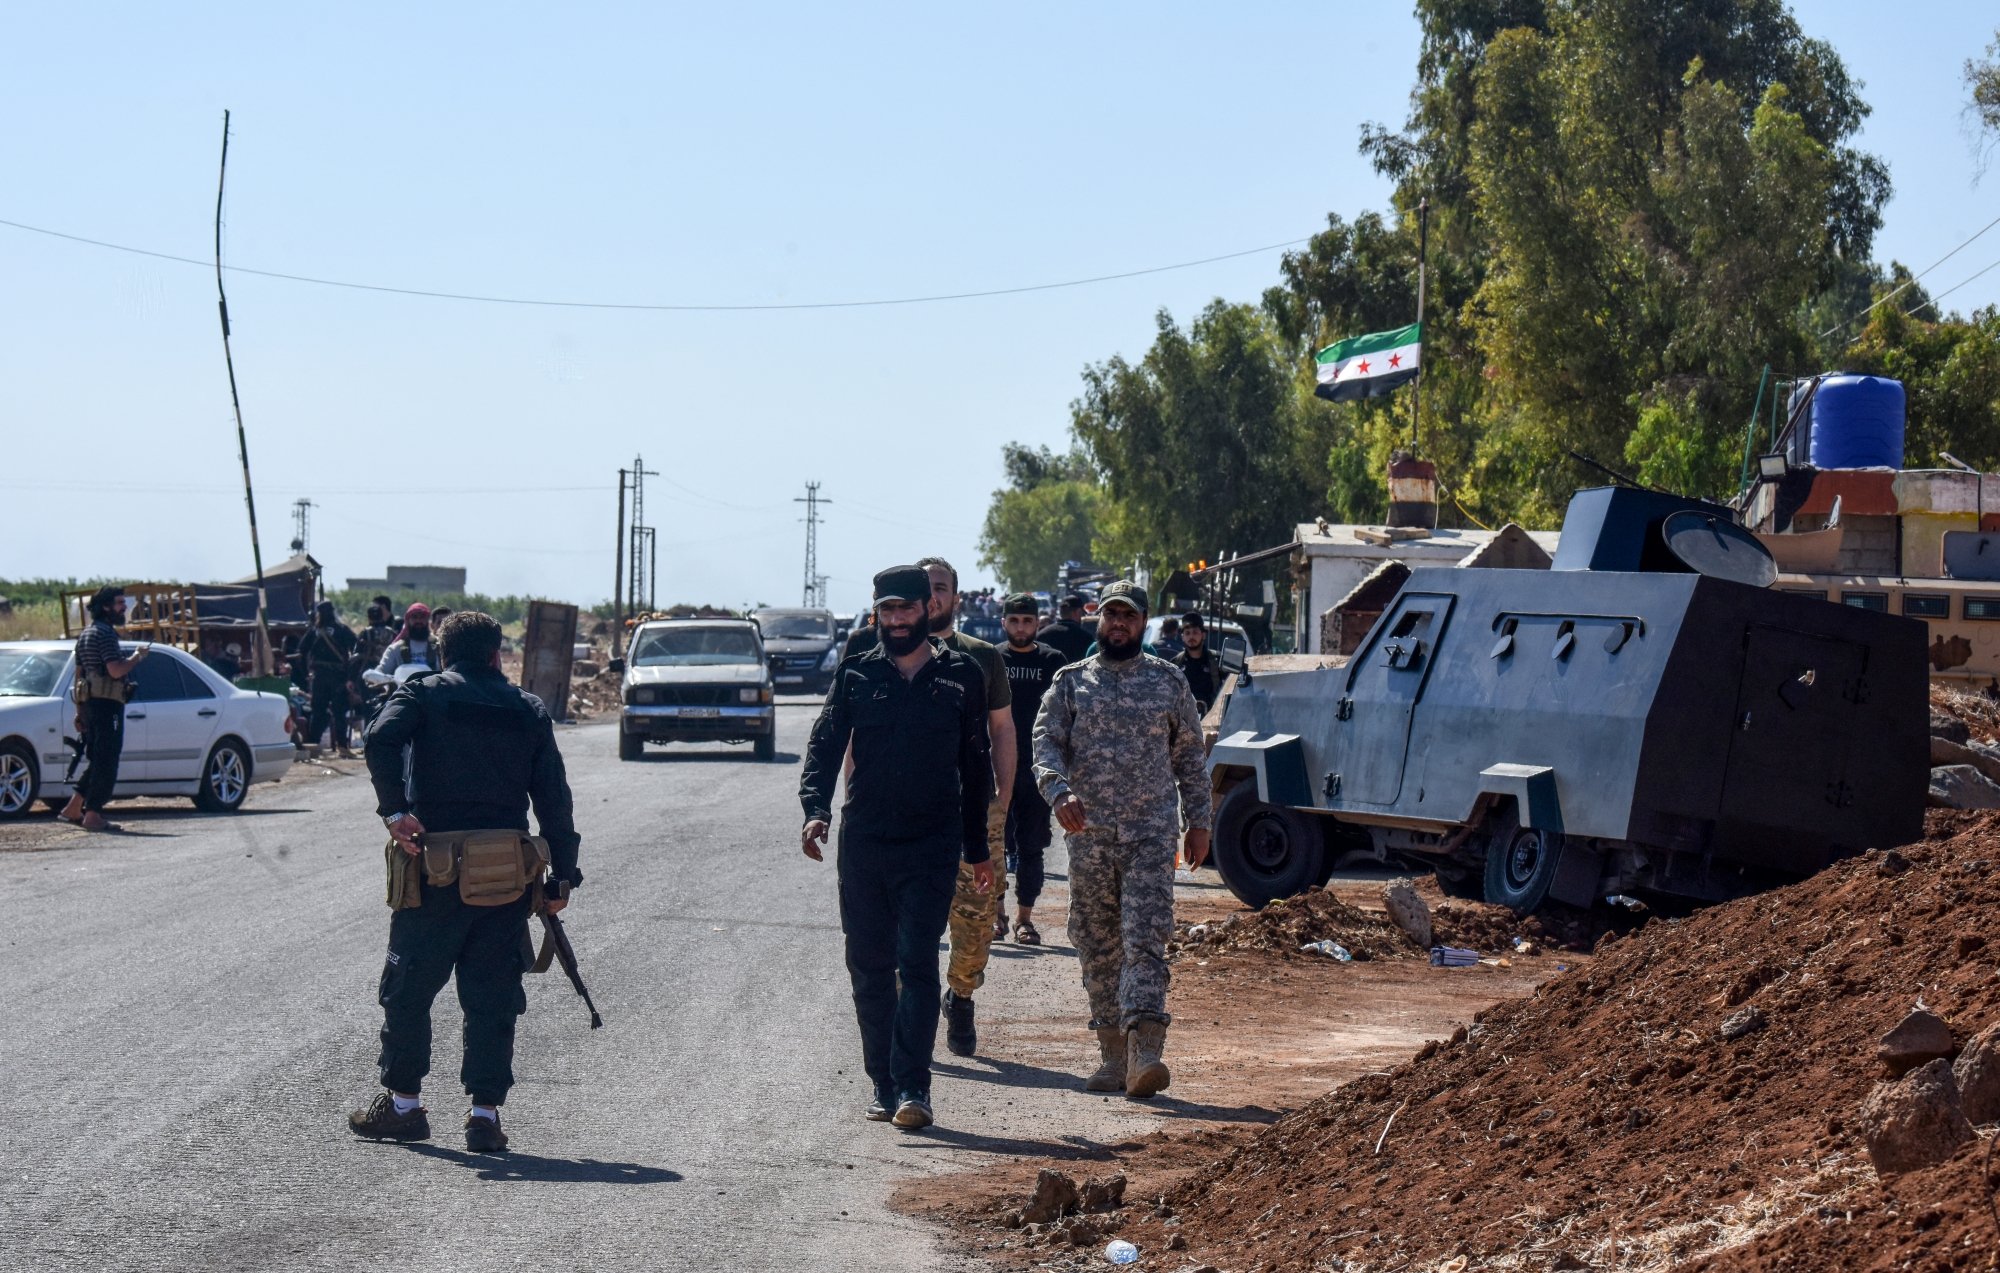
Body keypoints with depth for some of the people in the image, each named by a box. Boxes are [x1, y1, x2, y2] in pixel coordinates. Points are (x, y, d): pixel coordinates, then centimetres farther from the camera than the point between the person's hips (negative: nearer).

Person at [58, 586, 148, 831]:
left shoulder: (87, 634, 20)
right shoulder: (105, 633, -12)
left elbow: (80, 673, 23)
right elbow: (115, 670, -23)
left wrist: (80, 711, 25)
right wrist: (137, 656, -7)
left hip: (90, 703, 10)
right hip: (106, 704, -10)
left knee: (98, 762, 17)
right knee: (105, 764, -6)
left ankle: (72, 809, 16)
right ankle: (92, 816, -7)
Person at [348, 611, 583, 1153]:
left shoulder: (422, 694, 5)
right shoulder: (528, 710, 11)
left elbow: (380, 741, -17)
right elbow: (554, 798, 6)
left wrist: (395, 810, -17)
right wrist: (563, 876, 8)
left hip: (436, 870, -2)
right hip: (508, 876, 2)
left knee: (408, 987, 11)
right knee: (493, 997, 7)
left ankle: (403, 1102, 17)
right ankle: (486, 1113, 4)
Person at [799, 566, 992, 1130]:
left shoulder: (961, 676, 6)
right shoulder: (856, 674, 8)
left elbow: (975, 766, 13)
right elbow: (825, 745, 0)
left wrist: (977, 847, 15)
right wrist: (815, 809, -18)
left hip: (932, 846, -2)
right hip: (863, 843, 2)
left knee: (917, 963, -11)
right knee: (869, 967, 5)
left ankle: (913, 1088, -13)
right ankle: (885, 1085, 14)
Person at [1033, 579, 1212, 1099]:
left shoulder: (1169, 681, 9)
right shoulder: (1071, 681, 9)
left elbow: (1190, 755, 14)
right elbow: (1045, 744, 0)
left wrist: (1199, 821, 9)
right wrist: (1060, 792, -19)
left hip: (1152, 832, -2)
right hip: (1088, 833, 2)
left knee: (1146, 940, -13)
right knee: (1098, 949, 6)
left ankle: (1144, 1053, -22)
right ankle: (1114, 1055, 15)